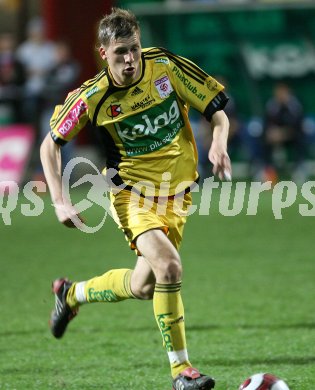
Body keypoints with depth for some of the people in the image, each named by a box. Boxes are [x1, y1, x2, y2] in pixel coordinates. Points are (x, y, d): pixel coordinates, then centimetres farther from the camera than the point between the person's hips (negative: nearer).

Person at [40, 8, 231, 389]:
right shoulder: (92, 97, -15)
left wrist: (218, 144, -24)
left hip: (176, 190, 4)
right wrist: (59, 201, -11)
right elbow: (51, 144, -2)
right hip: (132, 190, -4)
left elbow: (217, 111, -3)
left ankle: (73, 294, 38)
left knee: (143, 286, 8)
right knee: (169, 266, -27)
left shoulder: (166, 66, -11)